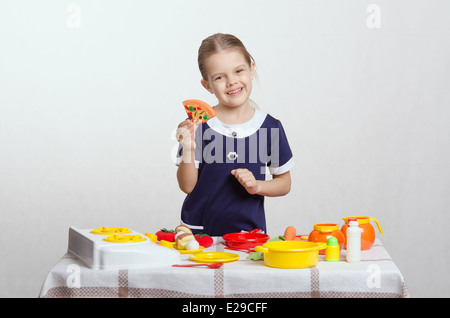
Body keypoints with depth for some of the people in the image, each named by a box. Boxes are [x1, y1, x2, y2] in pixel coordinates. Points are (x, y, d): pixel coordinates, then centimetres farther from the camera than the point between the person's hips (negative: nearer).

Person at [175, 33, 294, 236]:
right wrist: (188, 150, -17)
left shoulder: (270, 127, 1)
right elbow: (187, 186, -3)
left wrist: (257, 186, -8)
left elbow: (284, 183, 10)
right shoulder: (198, 125, -3)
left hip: (249, 231, 0)